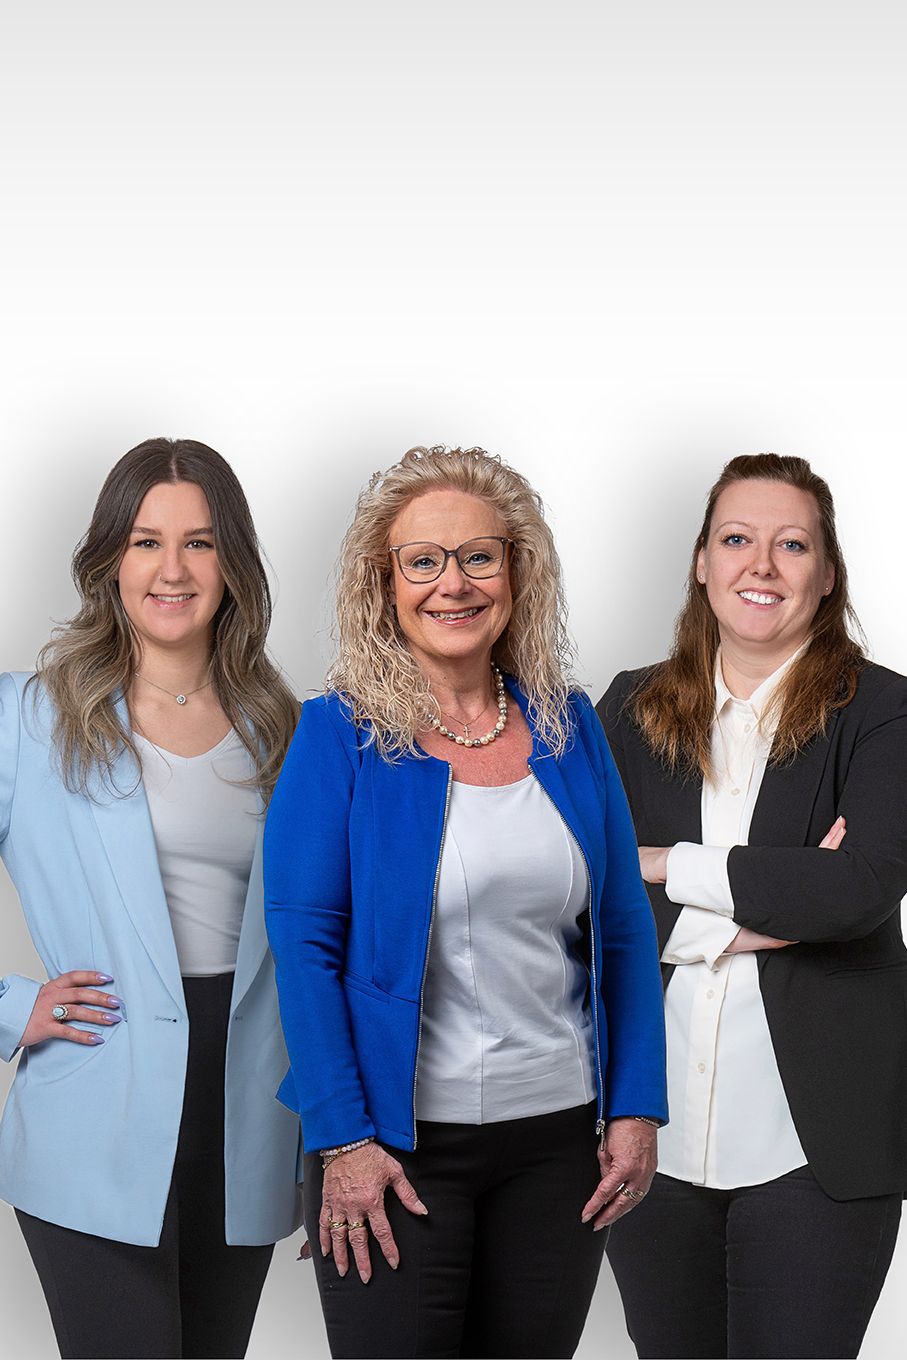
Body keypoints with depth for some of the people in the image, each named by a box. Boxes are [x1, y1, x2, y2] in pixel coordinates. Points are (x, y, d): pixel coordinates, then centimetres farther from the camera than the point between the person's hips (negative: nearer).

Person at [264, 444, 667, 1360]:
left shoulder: (568, 726, 6)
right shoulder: (339, 734, -5)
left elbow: (623, 932, 9)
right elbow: (302, 943, -8)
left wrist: (636, 1109, 3)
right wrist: (342, 1138, -14)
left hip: (559, 1134, 4)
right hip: (396, 1142, -4)